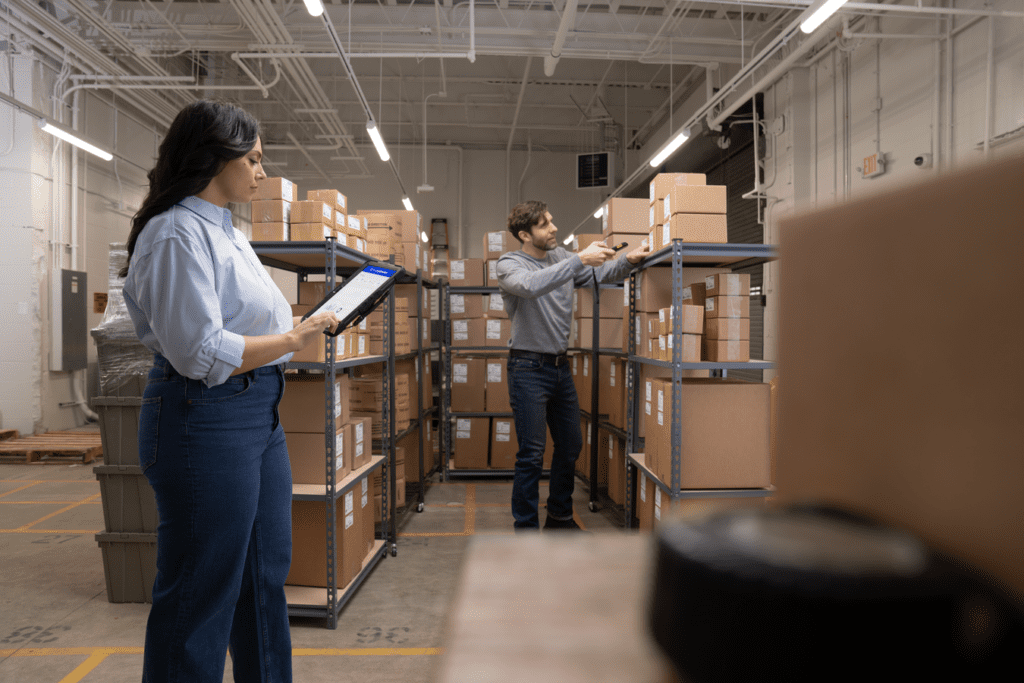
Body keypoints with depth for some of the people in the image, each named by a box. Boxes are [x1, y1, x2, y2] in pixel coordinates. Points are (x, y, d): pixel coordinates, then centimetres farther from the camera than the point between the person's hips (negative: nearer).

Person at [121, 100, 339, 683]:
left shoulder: (227, 232, 16)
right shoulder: (177, 233, -15)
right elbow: (202, 352, -22)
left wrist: (301, 324, 10)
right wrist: (293, 339, -14)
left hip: (260, 412, 10)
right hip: (206, 416, -10)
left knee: (266, 574, 19)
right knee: (203, 589, 4)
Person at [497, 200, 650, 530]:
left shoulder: (561, 256, 9)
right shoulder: (509, 263, -10)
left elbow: (600, 273, 9)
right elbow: (531, 285, -32)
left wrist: (628, 261, -11)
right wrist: (579, 259, -34)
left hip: (560, 366, 7)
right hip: (529, 369, -7)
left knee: (570, 447, 15)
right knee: (531, 455, -3)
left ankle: (560, 517, 33)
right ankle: (526, 528, 11)